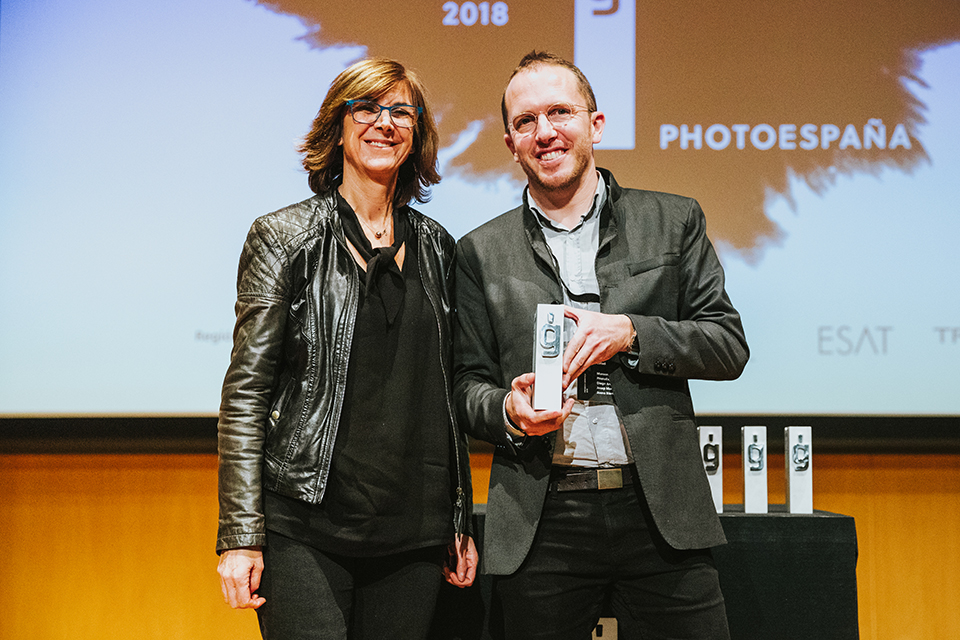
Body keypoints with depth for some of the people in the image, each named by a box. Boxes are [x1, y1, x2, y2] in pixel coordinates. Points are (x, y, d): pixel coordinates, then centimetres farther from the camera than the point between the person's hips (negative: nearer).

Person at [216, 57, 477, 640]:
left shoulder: (436, 246, 11)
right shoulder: (285, 237, 0)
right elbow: (245, 391, -4)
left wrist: (461, 523, 13)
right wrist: (241, 538, -10)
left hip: (414, 531, 4)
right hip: (305, 531, -3)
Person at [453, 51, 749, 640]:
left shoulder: (673, 221, 8)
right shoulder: (482, 252, 9)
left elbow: (730, 347, 4)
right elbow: (468, 386, 10)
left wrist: (631, 333, -11)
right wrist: (506, 410, -13)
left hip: (661, 510, 0)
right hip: (542, 523, 1)